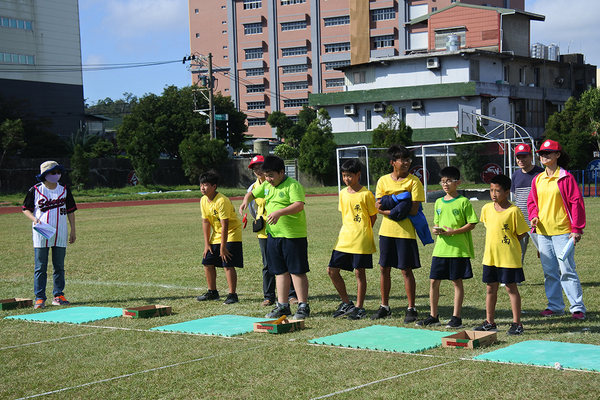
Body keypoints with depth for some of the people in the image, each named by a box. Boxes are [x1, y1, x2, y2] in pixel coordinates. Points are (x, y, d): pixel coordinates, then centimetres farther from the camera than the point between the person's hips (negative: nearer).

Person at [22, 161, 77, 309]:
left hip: (60, 235, 3)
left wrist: (72, 231, 8)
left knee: (59, 266, 8)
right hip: (41, 235, -3)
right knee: (40, 267, -2)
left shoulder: (64, 190, 6)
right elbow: (26, 209, 4)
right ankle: (39, 298, 0)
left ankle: (58, 296, 16)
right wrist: (34, 219, -15)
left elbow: (70, 211, 11)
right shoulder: (35, 190, -2)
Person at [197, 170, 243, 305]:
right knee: (207, 262, 7)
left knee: (228, 264, -14)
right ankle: (212, 292, 20)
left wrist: (223, 247, -22)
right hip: (216, 235, 8)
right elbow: (205, 222, 4)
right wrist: (207, 244, 1)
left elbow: (224, 225, -24)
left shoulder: (222, 201, -25)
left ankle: (232, 295, -7)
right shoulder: (203, 200, -1)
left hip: (231, 234, -8)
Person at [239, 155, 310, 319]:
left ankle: (303, 306, 4)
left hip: (293, 235, -8)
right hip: (273, 235, 8)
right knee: (280, 271, 12)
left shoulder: (292, 185, -12)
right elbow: (252, 193, 26)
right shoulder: (266, 186, 12)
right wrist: (246, 200, 2)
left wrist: (280, 212, -37)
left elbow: (299, 205, -25)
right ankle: (283, 305, 19)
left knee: (297, 271, -3)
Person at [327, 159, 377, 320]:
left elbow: (373, 216, -2)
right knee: (332, 270, 4)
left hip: (361, 240, -6)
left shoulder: (366, 194, -9)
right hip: (344, 239, 6)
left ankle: (359, 307, 12)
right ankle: (346, 303, 17)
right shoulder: (343, 193, 9)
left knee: (359, 272, 0)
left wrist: (361, 232, 1)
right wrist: (347, 231, 8)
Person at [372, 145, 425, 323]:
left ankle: (411, 309, 9)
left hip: (405, 231, -4)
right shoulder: (383, 181, 6)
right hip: (386, 230, 4)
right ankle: (384, 306, 22)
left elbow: (414, 210, -13)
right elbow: (378, 207, 1)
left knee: (406, 270, -1)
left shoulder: (414, 181, -6)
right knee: (384, 268, 9)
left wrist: (389, 209, -13)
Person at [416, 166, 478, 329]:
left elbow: (472, 224, -7)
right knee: (434, 281, 5)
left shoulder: (463, 202, -5)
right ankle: (433, 316, 15)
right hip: (440, 248, 5)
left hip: (458, 248, -5)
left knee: (457, 281, 1)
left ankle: (456, 317, 9)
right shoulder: (439, 202, 12)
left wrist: (454, 231, -17)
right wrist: (436, 229, -2)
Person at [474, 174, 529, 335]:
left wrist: (509, 243, -6)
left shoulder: (513, 211, -14)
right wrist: (495, 242, 11)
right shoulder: (486, 209, 4)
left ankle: (516, 323, 9)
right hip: (490, 256, 6)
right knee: (490, 288, 12)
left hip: (509, 257, -6)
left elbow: (522, 232, -8)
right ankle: (489, 322, 23)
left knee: (511, 288, 2)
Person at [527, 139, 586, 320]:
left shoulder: (566, 178, -8)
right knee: (549, 271, 10)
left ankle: (578, 308, -1)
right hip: (543, 232, 6)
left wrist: (576, 229, -12)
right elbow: (532, 201, 21)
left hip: (562, 231, -6)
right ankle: (555, 306, 19)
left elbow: (576, 202, -8)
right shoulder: (538, 180, 10)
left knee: (567, 270, -7)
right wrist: (534, 216, 1)